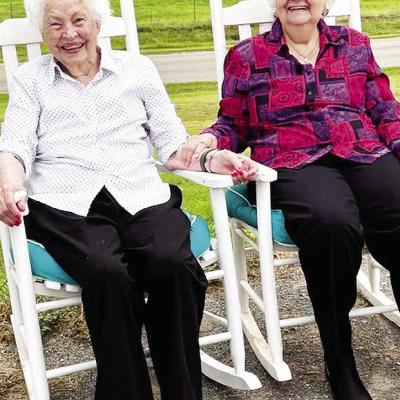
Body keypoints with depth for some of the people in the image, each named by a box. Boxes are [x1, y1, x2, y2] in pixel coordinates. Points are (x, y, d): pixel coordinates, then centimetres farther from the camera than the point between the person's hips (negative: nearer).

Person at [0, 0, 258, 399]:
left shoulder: (137, 68, 20)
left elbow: (171, 143, 17)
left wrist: (208, 158, -4)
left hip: (141, 197, 1)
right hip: (67, 205, -1)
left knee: (175, 265, -32)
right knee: (108, 273, -34)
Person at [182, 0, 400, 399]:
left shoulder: (354, 44, 20)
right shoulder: (246, 56, 15)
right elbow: (234, 125, 17)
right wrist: (208, 139, -4)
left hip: (367, 156, 3)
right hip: (295, 165, -2)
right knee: (332, 224, -37)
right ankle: (339, 363, -17)